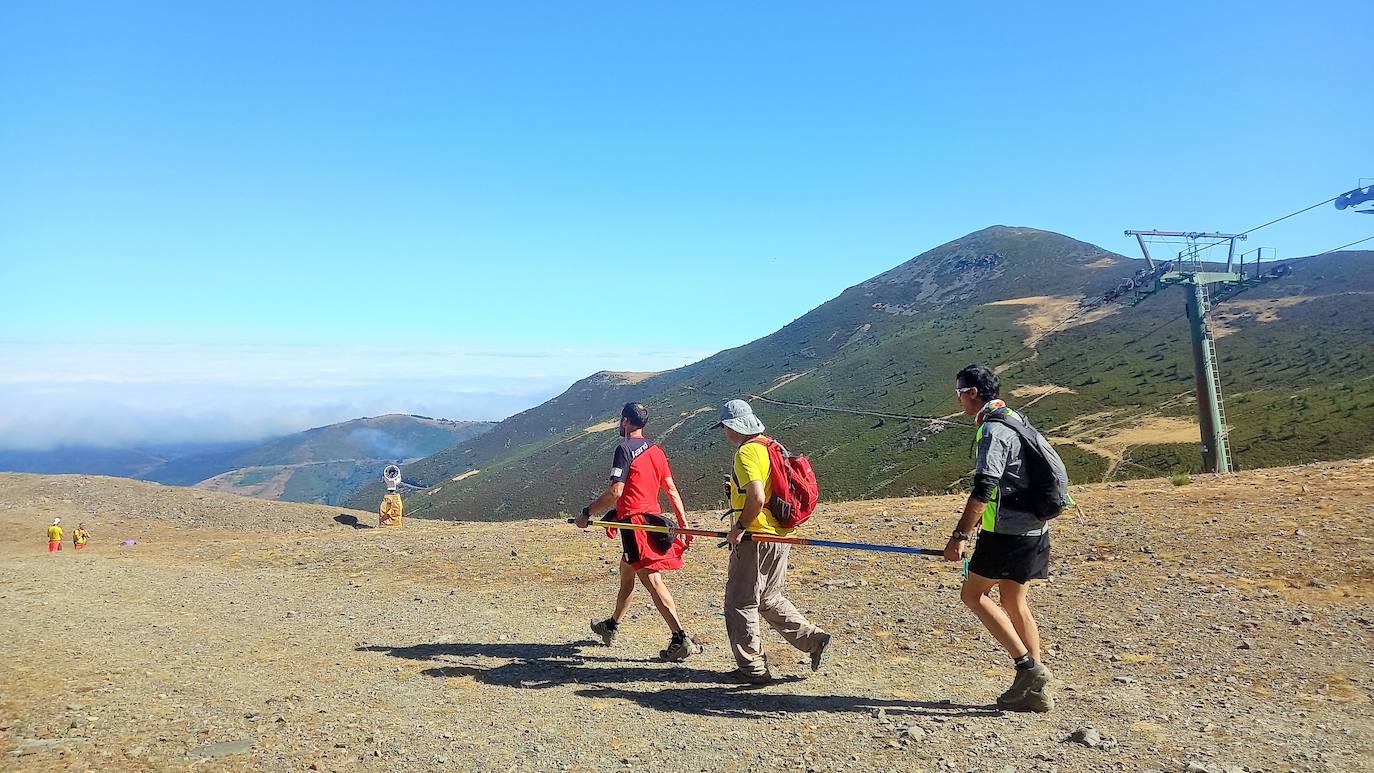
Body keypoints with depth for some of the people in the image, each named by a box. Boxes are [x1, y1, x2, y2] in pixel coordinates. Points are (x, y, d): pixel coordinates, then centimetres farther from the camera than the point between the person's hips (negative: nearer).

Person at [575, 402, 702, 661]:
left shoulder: (625, 449, -10)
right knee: (626, 573, 23)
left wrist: (587, 513, -8)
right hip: (653, 518, 9)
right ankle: (611, 626, 40)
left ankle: (681, 638, -16)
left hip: (634, 521, -9)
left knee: (652, 580, -10)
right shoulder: (656, 450, 13)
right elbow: (671, 489, 11)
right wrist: (684, 524, 11)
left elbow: (615, 491, -18)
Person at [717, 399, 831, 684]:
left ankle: (752, 668, 11)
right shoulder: (772, 446, 12)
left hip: (755, 539, -9)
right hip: (779, 537, 9)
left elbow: (757, 497, -27)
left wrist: (739, 527, -15)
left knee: (740, 603, 4)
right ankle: (814, 639, 15)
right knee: (769, 599, 21)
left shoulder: (747, 452, -16)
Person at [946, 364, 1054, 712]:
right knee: (1014, 601, 13)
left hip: (1008, 532, -10)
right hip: (1033, 528, 10)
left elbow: (983, 489, -23)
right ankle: (1035, 690, 15)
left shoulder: (993, 430, -15)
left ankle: (1027, 665, -4)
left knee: (972, 592, 0)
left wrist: (960, 535, -21)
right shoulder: (1013, 419, 16)